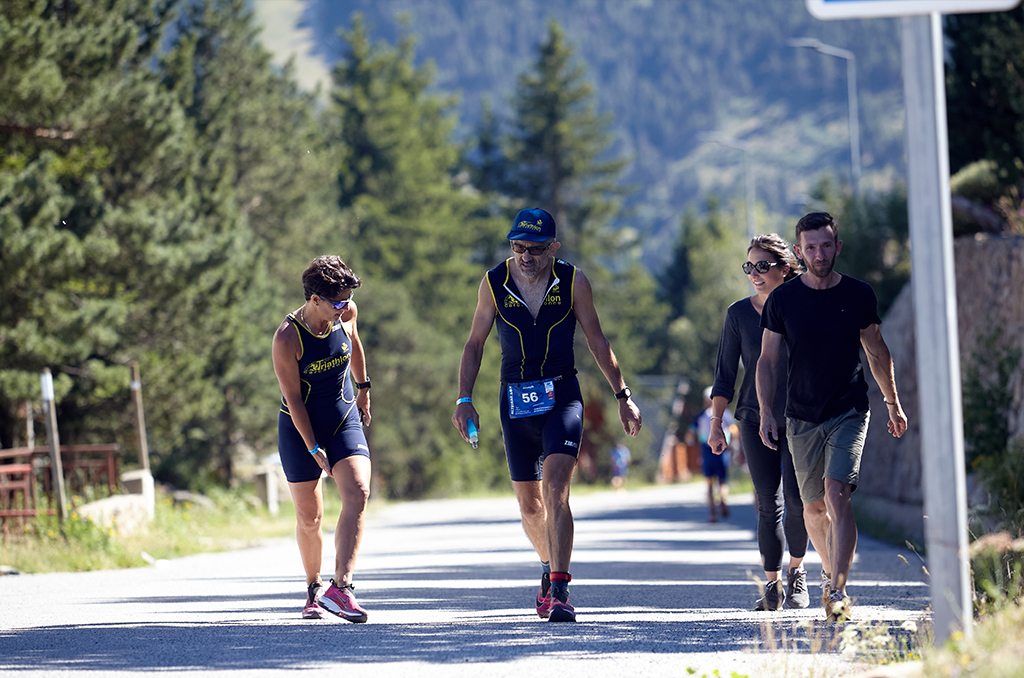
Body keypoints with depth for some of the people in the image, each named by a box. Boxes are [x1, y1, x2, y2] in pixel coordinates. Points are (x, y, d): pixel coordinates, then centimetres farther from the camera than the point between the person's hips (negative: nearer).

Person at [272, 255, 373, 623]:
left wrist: (363, 388, 26)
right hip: (300, 427, -3)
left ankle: (339, 587, -26)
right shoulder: (287, 338, -23)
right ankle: (313, 589, 27)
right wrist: (314, 449, -18)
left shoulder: (347, 313, -9)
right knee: (309, 516, 3)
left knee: (357, 494, -20)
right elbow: (293, 399, -18)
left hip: (344, 420, 3)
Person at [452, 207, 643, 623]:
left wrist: (623, 396, 7)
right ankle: (549, 567, 39)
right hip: (515, 400, 2)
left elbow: (597, 342, 5)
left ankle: (558, 590, -24)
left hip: (562, 397, -2)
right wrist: (464, 399, -3)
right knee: (529, 504, 11)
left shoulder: (573, 283, -5)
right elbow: (475, 343, 6)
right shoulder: (494, 284, -3)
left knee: (555, 488, -21)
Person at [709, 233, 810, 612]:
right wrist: (716, 423, 1)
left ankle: (797, 570, 9)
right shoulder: (739, 314, 2)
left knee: (796, 499, -13)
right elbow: (725, 373, 6)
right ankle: (772, 586, 9)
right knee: (768, 504, -1)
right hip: (755, 420, 1)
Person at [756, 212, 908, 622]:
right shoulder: (783, 300, -1)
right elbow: (767, 361, 4)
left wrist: (893, 404, 18)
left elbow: (877, 351, 14)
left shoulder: (859, 295, 0)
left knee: (837, 495, -18)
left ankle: (837, 593, -20)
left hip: (849, 413, -2)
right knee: (814, 507, 9)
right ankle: (831, 573, 35)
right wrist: (766, 413, -6)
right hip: (802, 418, 2)